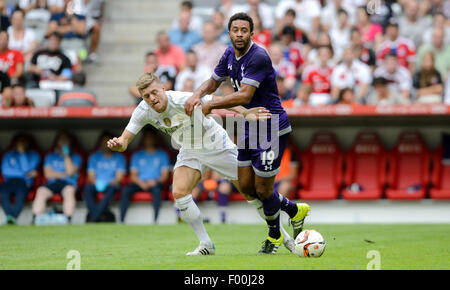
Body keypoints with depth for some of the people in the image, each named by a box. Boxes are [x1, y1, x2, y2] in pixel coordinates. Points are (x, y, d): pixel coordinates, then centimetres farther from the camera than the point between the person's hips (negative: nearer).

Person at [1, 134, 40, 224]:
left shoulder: (33, 155, 14)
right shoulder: (8, 155, 19)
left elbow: (27, 169, -3)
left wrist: (22, 153, -4)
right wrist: (24, 174, -2)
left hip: (24, 183, -1)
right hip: (9, 182, 2)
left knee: (21, 192, -38)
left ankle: (13, 218, -40)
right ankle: (9, 216, -39)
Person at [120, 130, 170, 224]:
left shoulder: (162, 155, 14)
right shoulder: (137, 155, 18)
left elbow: (165, 175, 7)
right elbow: (133, 175, 10)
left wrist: (156, 181, -15)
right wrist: (141, 183, -12)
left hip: (155, 183, -1)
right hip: (139, 183, 2)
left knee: (157, 189, -37)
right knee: (126, 190, -29)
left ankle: (155, 220, -42)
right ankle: (121, 220, -32)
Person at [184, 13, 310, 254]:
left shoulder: (258, 57, -22)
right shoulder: (230, 54, 5)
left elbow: (244, 95, -28)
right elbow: (214, 82, 18)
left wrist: (210, 105, -19)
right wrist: (197, 95, -3)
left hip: (272, 129, -9)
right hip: (250, 128, 9)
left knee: (262, 189, -2)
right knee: (246, 188, 10)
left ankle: (274, 235, 24)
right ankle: (295, 211, 31)